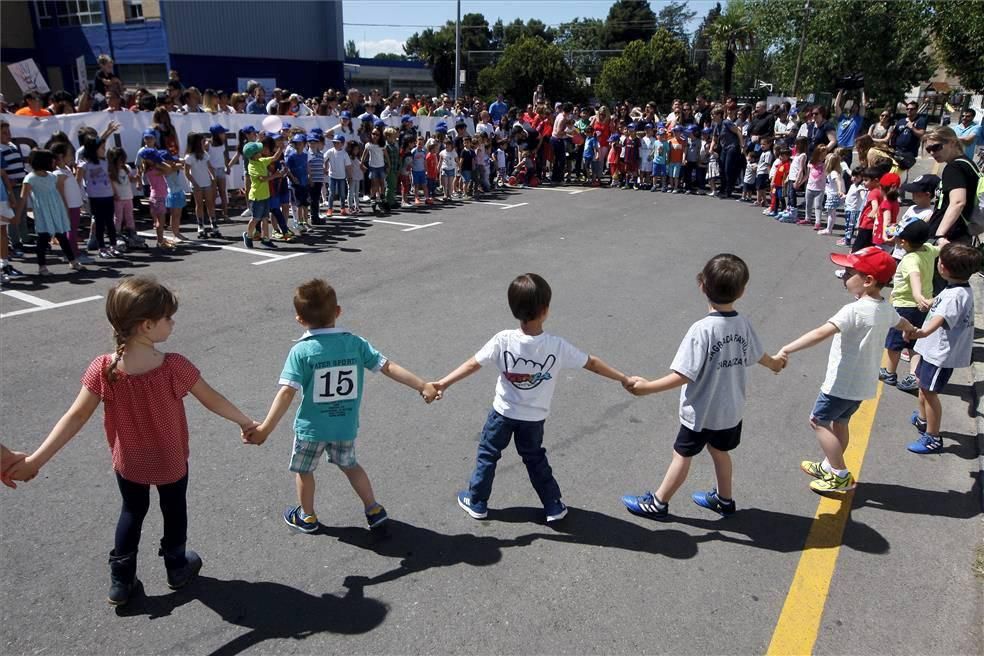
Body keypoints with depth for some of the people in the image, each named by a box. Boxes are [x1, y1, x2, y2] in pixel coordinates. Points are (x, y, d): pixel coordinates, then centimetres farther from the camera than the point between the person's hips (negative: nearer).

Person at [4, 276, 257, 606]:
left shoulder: (103, 369, -23)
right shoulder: (175, 367, -30)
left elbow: (76, 417, -18)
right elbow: (213, 401, -18)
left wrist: (36, 459, -9)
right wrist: (246, 422, -3)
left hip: (128, 464, 2)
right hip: (171, 462, -2)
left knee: (132, 512, 28)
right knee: (174, 511, 24)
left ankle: (121, 581, 39)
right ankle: (177, 568, 45)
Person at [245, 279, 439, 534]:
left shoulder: (301, 351, -18)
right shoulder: (356, 343, -11)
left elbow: (287, 392, -25)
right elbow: (388, 367, -11)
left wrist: (266, 428, -27)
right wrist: (423, 386, -4)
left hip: (311, 427, -3)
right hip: (346, 426, 3)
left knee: (304, 470, 23)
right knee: (350, 465, 27)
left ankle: (307, 517, 40)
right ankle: (374, 509, 31)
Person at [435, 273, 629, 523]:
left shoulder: (503, 340, -24)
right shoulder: (557, 346, -22)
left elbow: (472, 364, -18)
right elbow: (592, 363, -11)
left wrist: (443, 383, -8)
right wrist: (624, 379, 2)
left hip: (503, 412, -1)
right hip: (534, 418, 1)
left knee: (487, 454, 20)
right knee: (535, 458, 23)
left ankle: (476, 502, 33)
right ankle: (553, 506, 32)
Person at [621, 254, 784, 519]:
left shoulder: (702, 330, -28)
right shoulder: (743, 324, -7)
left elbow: (684, 375, -29)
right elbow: (759, 355, 13)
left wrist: (648, 387, -24)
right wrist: (775, 363, 36)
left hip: (701, 411, -6)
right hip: (731, 408, 6)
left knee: (682, 455, 10)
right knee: (719, 450, 26)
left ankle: (657, 503, 27)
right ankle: (724, 499, 44)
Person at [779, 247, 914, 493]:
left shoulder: (855, 310, -24)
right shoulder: (887, 309, 4)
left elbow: (822, 333, -37)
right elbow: (903, 323, 28)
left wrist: (788, 349, -40)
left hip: (843, 383, -9)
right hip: (864, 383, 9)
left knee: (818, 421, 5)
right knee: (840, 422, 22)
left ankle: (841, 476, 8)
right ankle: (829, 467, 36)